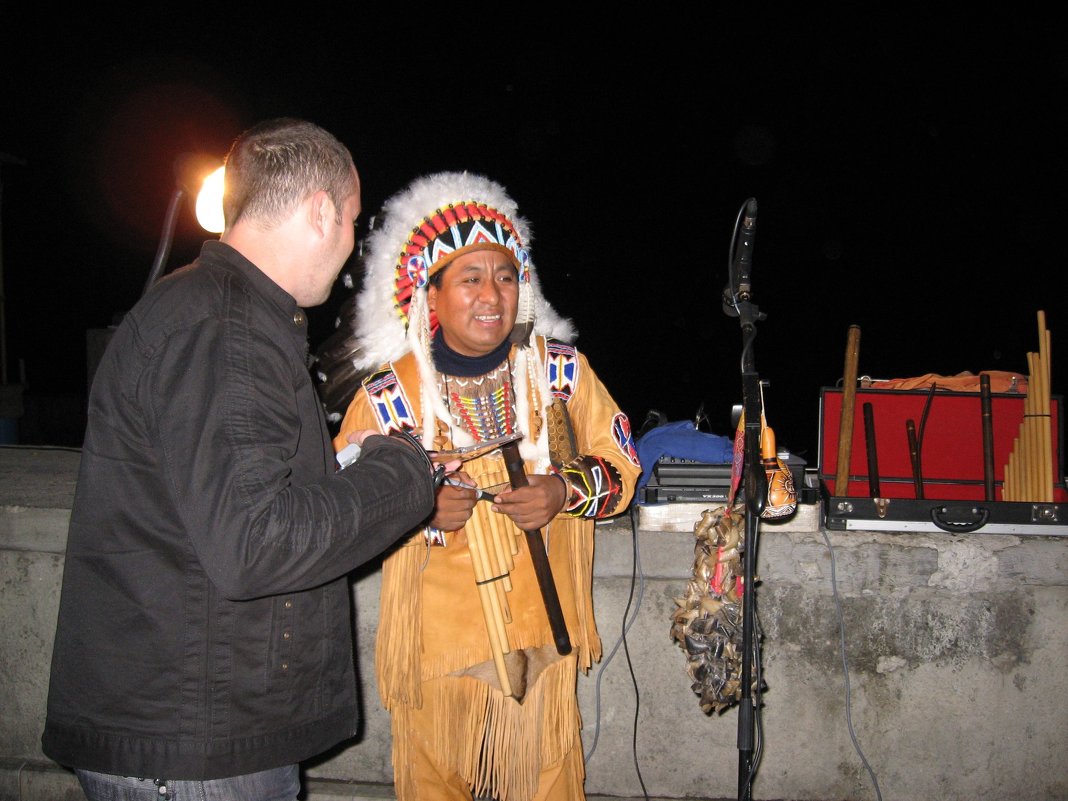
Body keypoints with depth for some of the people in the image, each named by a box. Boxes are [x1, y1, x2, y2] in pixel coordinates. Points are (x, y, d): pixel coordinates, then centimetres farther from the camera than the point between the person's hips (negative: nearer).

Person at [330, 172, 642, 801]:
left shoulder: (561, 371, 0)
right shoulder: (390, 393, -6)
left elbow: (621, 463, 6)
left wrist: (565, 491, -14)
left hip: (546, 633, 2)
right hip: (436, 642, -1)